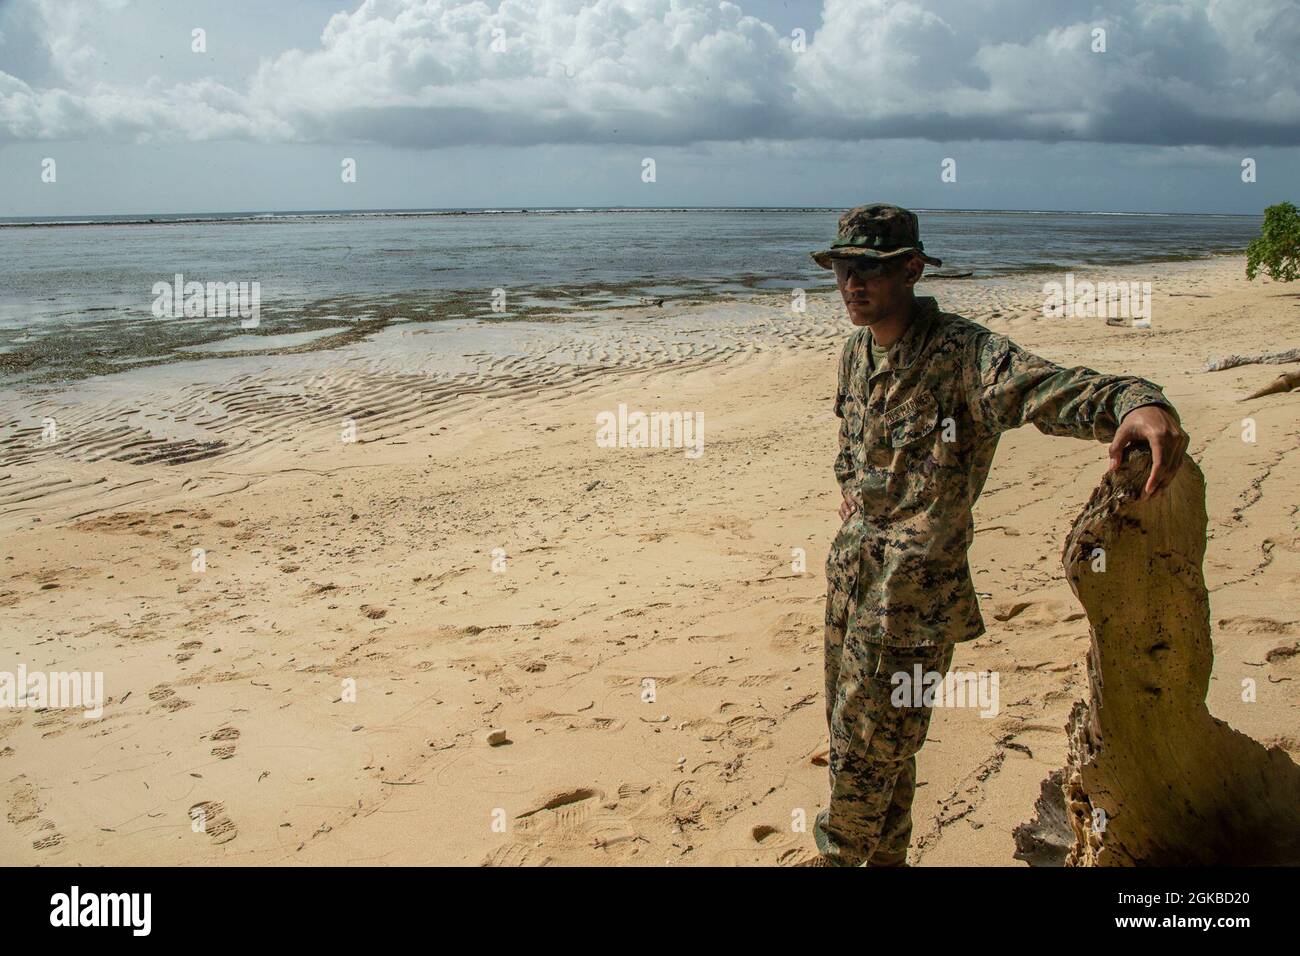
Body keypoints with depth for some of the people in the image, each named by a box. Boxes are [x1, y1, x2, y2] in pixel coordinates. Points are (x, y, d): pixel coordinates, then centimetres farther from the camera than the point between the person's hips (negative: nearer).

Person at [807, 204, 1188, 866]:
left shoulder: (962, 354, -21)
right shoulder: (857, 351, 5)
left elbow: (1053, 389, -38)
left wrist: (1139, 401, -56)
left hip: (912, 592, -8)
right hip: (852, 572, 8)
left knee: (866, 746, 4)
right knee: (855, 731, 21)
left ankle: (839, 855, 29)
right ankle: (885, 854, 42)